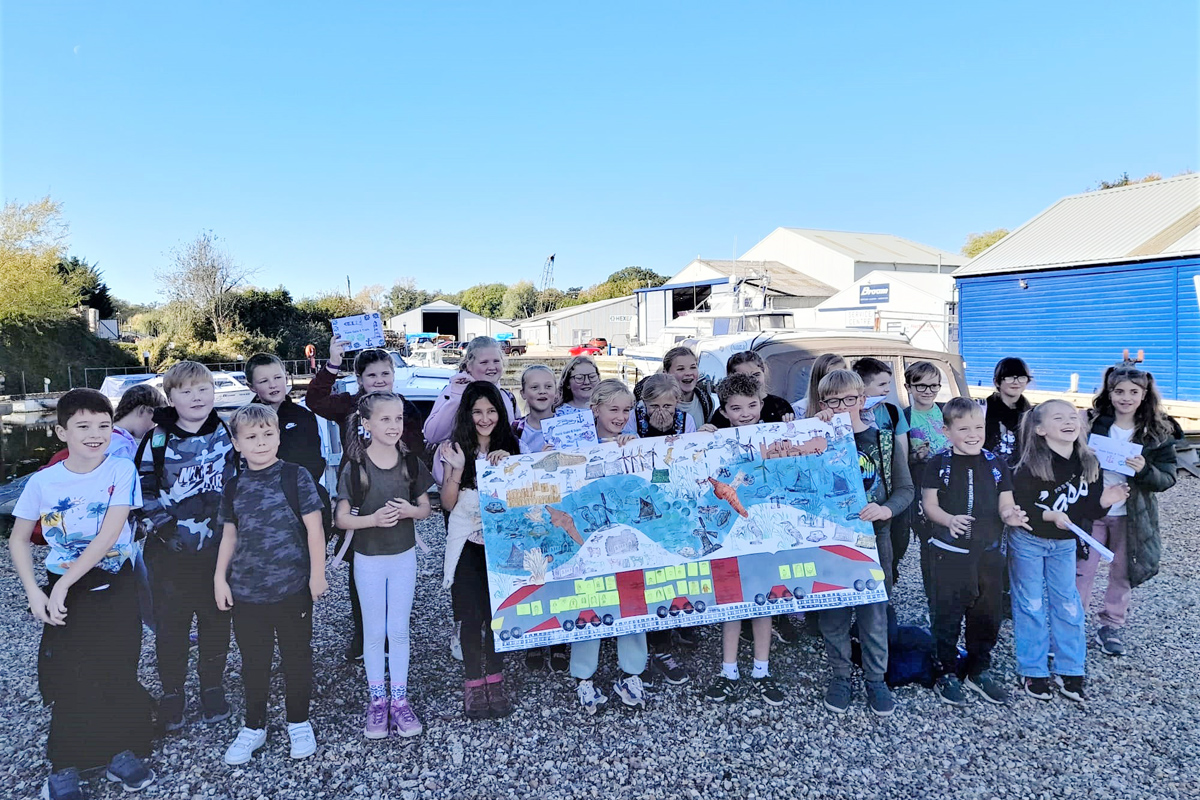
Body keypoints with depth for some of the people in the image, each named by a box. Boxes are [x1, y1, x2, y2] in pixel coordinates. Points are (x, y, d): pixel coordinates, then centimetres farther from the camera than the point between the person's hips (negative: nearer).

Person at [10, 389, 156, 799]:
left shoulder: (122, 470, -11)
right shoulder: (43, 481, -6)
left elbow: (108, 535, -16)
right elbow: (19, 540, 4)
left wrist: (62, 584, -17)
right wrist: (34, 592, -7)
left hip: (115, 588, -1)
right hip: (63, 592, 1)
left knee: (119, 673, 8)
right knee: (65, 679, 5)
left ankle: (122, 753, 26)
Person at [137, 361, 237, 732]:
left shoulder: (227, 435, 1)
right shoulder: (157, 440, -3)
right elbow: (144, 491, 0)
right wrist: (165, 527, -8)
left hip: (217, 548, 1)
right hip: (170, 550, -1)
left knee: (216, 620, 11)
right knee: (170, 625, 9)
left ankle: (212, 687, 28)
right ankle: (171, 693, 26)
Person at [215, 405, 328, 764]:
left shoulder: (296, 476, -7)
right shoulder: (234, 487, 5)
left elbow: (314, 527, -7)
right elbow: (229, 535, 13)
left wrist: (317, 573, -9)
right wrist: (220, 578, 7)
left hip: (292, 589, -3)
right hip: (246, 591, 3)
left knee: (296, 657, 10)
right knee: (253, 662, 14)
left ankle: (299, 723, 28)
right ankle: (253, 727, 32)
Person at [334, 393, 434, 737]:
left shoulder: (411, 462, -3)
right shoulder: (354, 468, -11)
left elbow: (425, 509, 4)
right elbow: (341, 518, -8)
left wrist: (409, 510, -18)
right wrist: (373, 518, -26)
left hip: (403, 557, 2)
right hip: (368, 559, -1)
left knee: (399, 631, 10)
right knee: (374, 632, 10)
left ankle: (399, 699, 22)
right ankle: (377, 699, 24)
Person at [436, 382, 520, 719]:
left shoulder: (510, 447, 4)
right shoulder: (454, 449, -1)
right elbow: (448, 503, -2)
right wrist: (456, 468, -17)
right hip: (467, 544, -1)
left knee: (497, 613, 6)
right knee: (471, 616, 1)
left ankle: (495, 679, 22)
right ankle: (473, 683, 16)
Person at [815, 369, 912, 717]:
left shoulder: (882, 439, 0)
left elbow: (905, 488, 2)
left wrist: (886, 509, -18)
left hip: (873, 537, 0)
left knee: (874, 611, 9)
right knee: (832, 614, 9)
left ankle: (876, 679, 28)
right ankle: (840, 676, 29)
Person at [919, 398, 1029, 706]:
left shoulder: (996, 464, 5)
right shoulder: (939, 464, -5)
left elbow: (1005, 504, 6)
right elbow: (929, 503, -6)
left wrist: (1010, 515, -17)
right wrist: (949, 520, -24)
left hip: (988, 552, 4)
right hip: (949, 552, -3)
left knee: (987, 613, 13)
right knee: (948, 614, 4)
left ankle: (979, 671, 31)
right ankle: (947, 673, 19)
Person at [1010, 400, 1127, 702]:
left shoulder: (1088, 464, -6)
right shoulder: (1030, 466, -23)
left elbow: (1088, 510, 0)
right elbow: (1018, 507, -21)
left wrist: (1103, 501, -20)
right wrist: (1049, 516, -35)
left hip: (1064, 543, 5)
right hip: (1028, 541, -5)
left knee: (1067, 604, 10)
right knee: (1030, 606, 4)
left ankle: (1069, 672, 24)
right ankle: (1033, 672, 17)